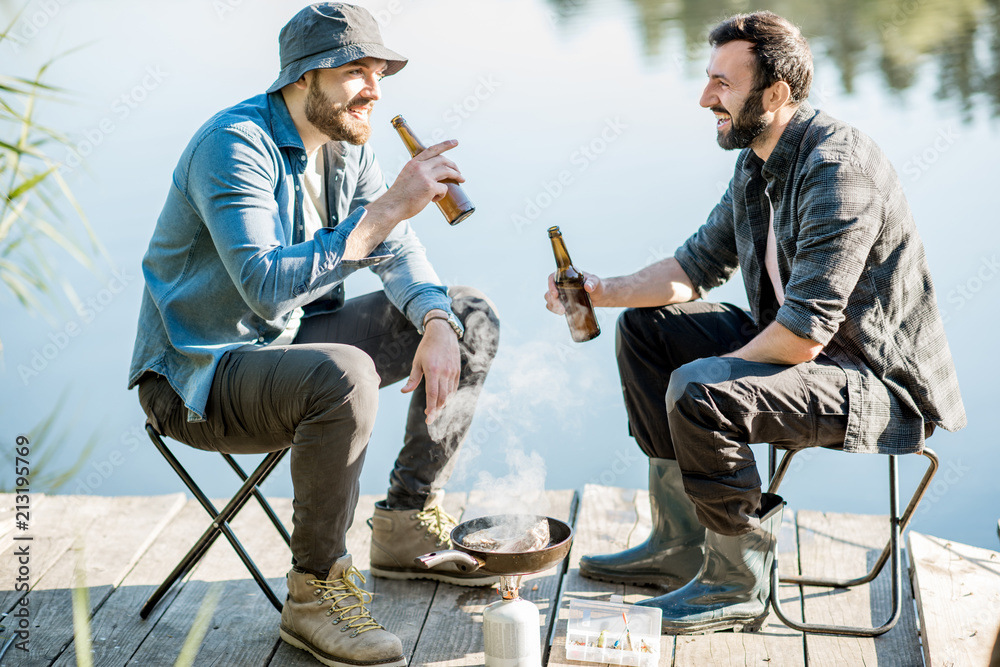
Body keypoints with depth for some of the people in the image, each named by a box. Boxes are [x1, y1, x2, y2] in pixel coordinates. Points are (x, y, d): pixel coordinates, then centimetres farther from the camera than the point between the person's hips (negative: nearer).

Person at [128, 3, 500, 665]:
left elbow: (396, 251, 5)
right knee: (344, 375, -39)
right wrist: (387, 208, -37)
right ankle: (315, 594, -19)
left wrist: (436, 324, -14)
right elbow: (266, 283, -36)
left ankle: (408, 525, 8)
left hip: (292, 338, 9)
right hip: (198, 376, -9)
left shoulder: (347, 141, 4)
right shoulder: (236, 144, -23)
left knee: (472, 317, 6)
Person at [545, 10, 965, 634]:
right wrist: (605, 291, 1)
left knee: (697, 392, -30)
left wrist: (713, 376, -15)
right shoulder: (757, 163, 5)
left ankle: (739, 585, -8)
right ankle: (679, 546, 13)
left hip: (881, 384, -10)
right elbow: (698, 265, 16)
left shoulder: (838, 168, -25)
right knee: (646, 328, 10)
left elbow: (803, 334, -29)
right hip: (799, 342, 10)